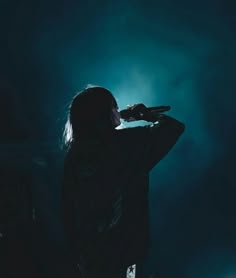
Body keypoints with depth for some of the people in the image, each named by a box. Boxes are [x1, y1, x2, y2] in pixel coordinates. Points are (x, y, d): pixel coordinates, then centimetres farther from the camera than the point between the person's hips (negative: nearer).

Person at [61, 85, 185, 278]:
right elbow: (175, 127, -7)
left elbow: (69, 208, 1)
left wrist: (76, 251, 12)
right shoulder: (128, 142, -16)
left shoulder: (74, 152, -4)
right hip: (121, 251, -4)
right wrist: (148, 115, 11)